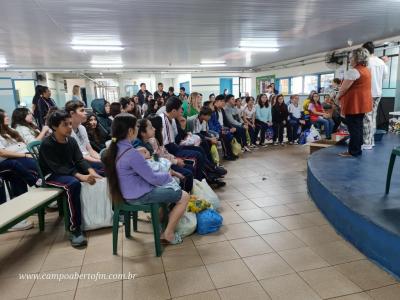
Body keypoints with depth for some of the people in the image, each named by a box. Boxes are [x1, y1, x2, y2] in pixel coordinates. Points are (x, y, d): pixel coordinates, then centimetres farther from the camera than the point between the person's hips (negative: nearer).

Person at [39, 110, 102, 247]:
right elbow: (58, 168, -27)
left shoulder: (71, 141, -1)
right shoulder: (47, 144, -20)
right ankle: (75, 229, -33)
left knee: (96, 176, -10)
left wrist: (91, 171, -26)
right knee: (73, 184, -36)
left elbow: (79, 160, -5)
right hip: (51, 175, -7)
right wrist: (81, 176, -37)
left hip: (70, 171, 7)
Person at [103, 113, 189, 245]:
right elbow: (152, 178, -20)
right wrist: (168, 176, -3)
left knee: (169, 189, 28)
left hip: (128, 192, 10)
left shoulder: (115, 148, -1)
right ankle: (168, 233, 8)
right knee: (184, 197, 1)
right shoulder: (131, 153, -29)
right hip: (139, 195, -10)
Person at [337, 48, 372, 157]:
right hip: (362, 103, 9)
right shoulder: (367, 70, 14)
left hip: (353, 103, -9)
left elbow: (344, 88, -15)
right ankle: (357, 149, 21)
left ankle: (353, 151, 1)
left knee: (353, 127, -4)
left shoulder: (354, 71, -17)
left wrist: (338, 96, 3)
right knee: (358, 126, 14)